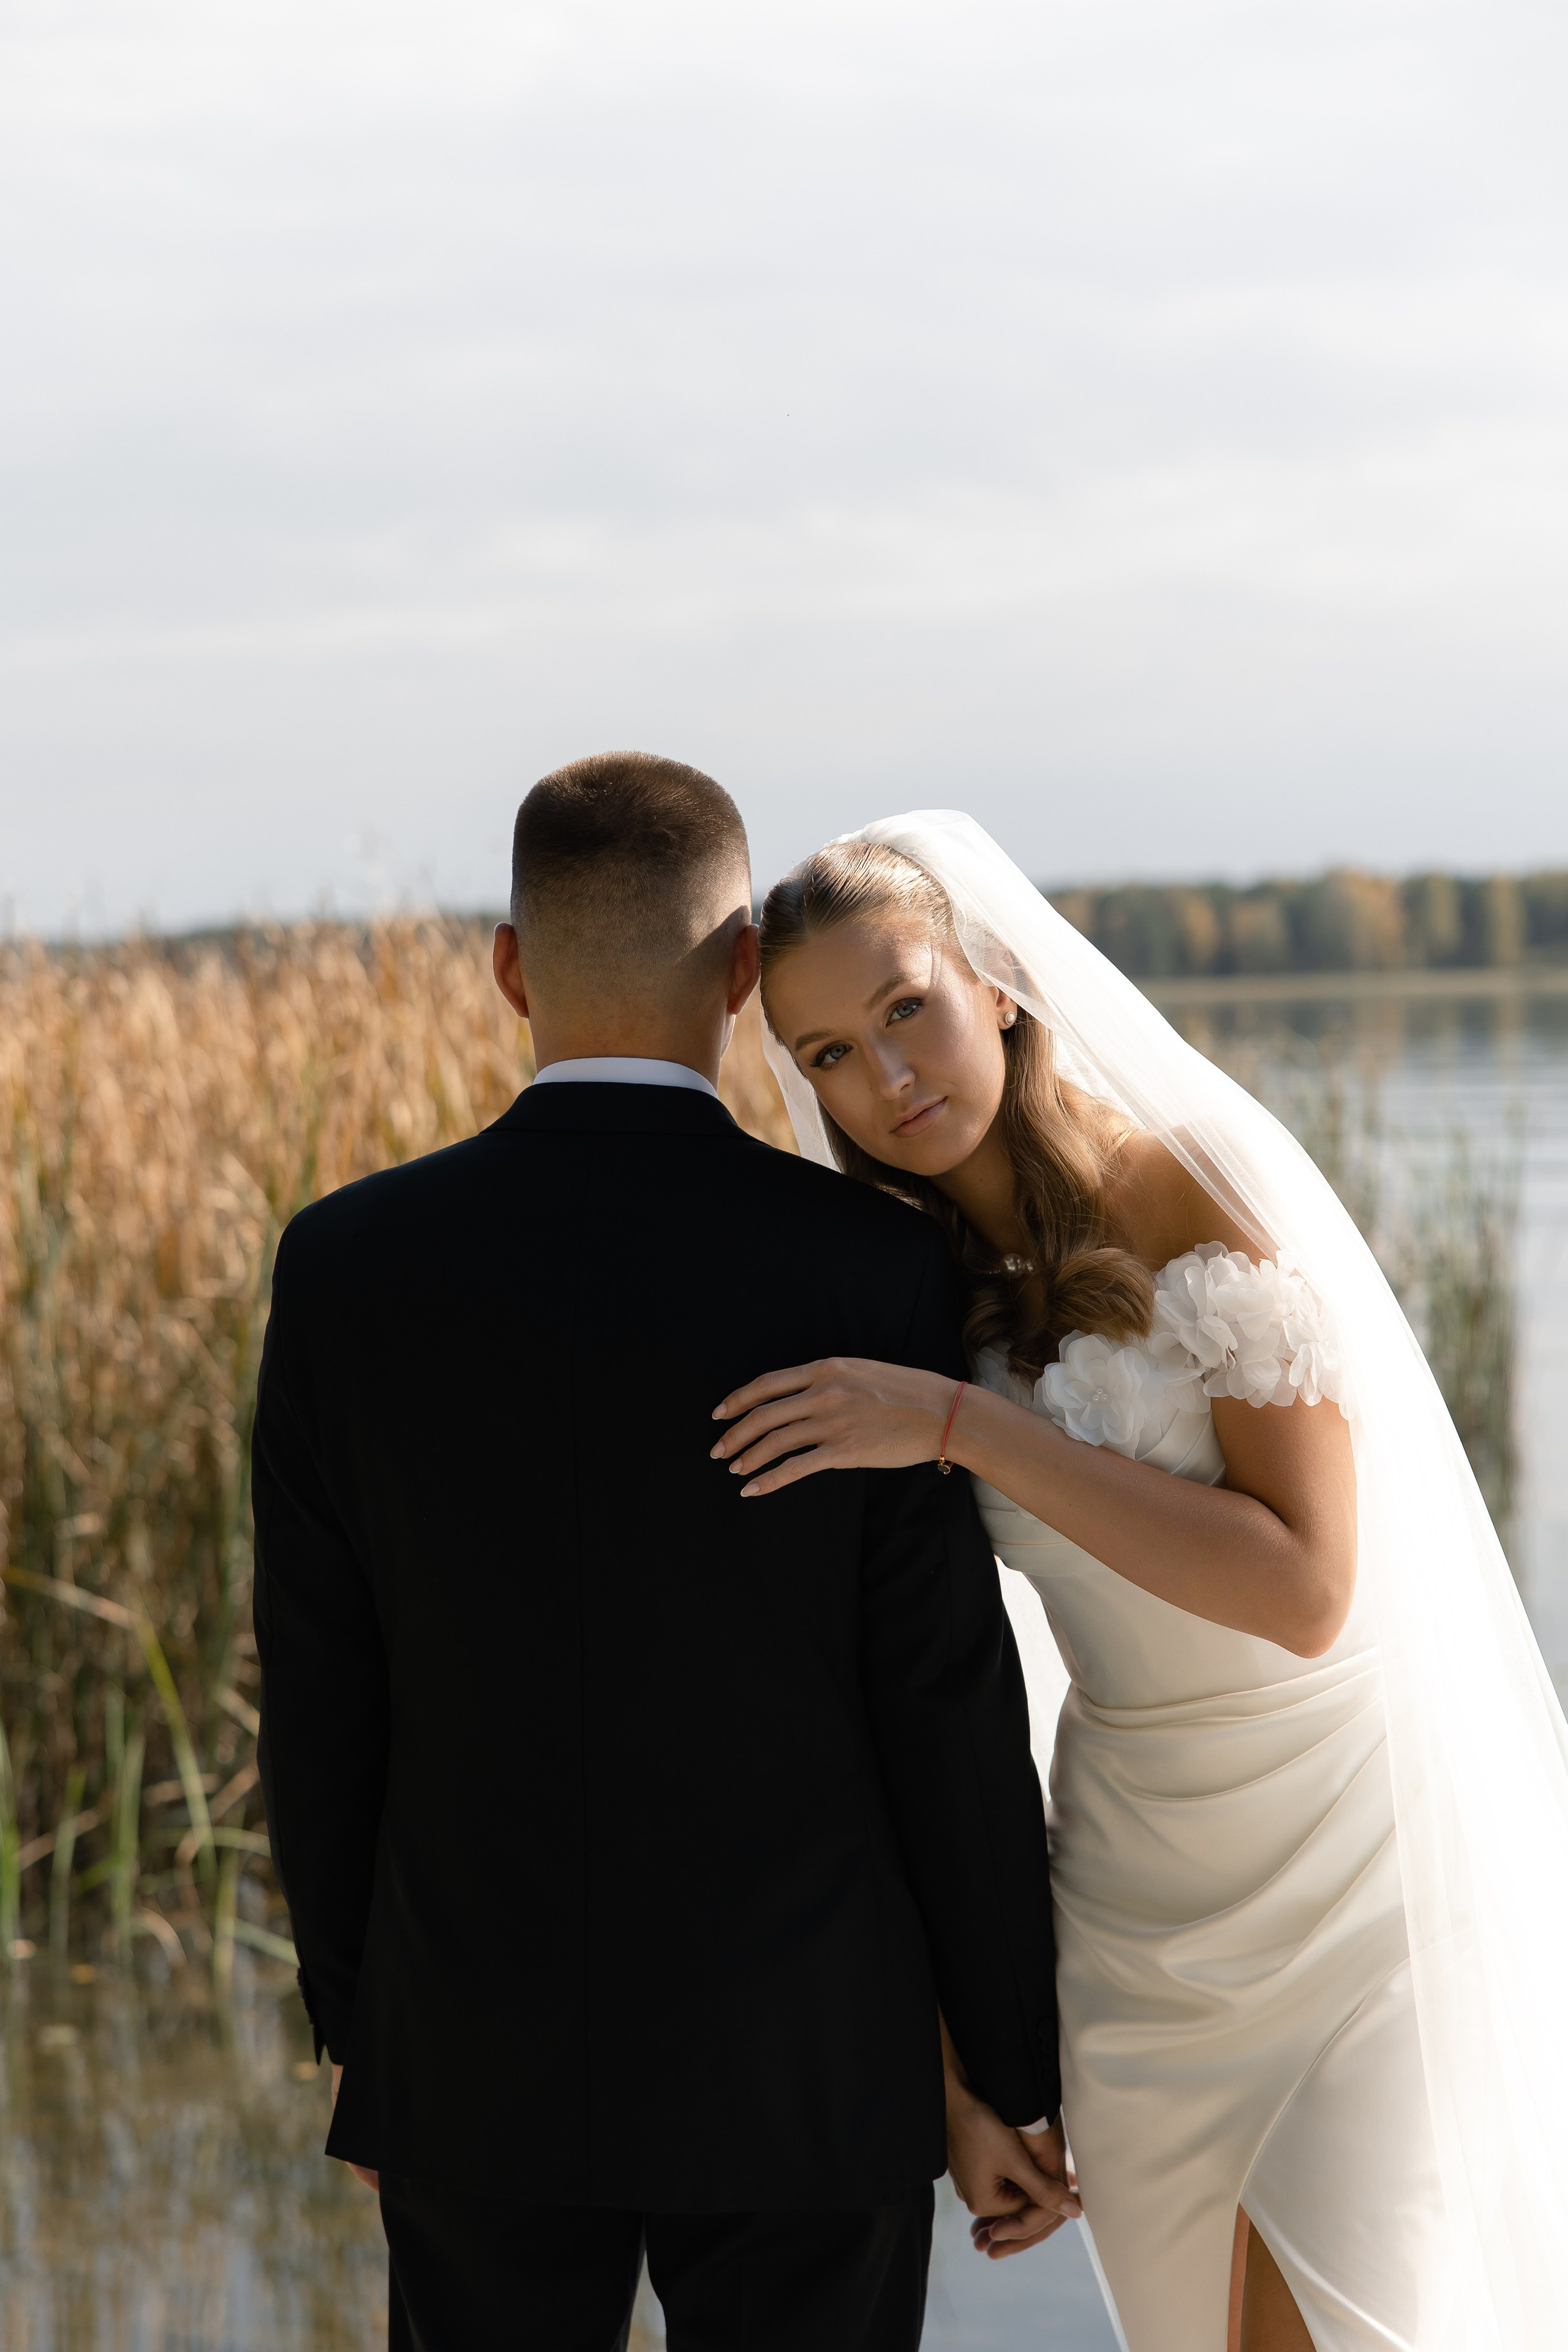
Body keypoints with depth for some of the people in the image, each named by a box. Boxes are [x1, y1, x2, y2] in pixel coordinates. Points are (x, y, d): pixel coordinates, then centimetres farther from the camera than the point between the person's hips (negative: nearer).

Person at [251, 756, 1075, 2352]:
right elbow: (946, 1712, -10)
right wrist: (1012, 2073, 1)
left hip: (480, 2058, 2)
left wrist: (355, 2029, 12)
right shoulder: (866, 1274, -15)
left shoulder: (349, 1266, -8)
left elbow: (321, 1698, -1)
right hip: (798, 2067, -2)